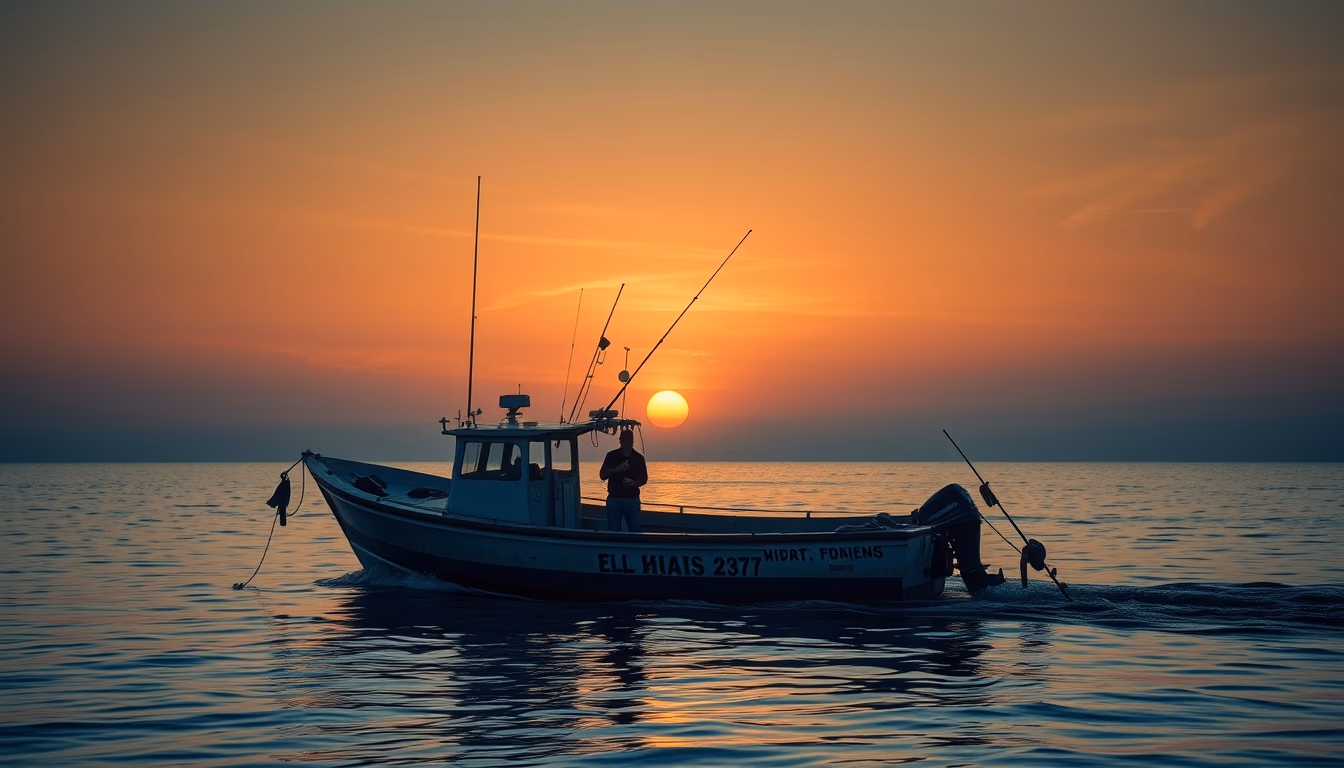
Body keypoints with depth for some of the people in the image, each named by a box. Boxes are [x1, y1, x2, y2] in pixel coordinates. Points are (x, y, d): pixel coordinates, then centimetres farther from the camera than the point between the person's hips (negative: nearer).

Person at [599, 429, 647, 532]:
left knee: (635, 529, -1)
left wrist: (634, 483, -17)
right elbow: (602, 475, -2)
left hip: (632, 499, 0)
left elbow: (643, 479, 5)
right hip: (614, 498, 0)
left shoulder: (638, 458, 4)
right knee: (613, 530, 2)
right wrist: (617, 469, -19)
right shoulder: (612, 456, 2)